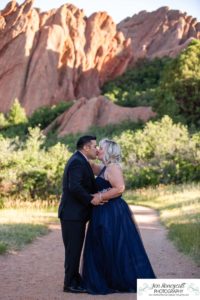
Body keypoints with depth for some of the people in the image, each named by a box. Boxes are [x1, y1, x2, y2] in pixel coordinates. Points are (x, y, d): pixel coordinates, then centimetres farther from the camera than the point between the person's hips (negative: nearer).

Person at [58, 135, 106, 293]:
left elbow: (86, 185, 16)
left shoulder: (79, 161, 17)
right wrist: (91, 199, -20)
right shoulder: (77, 162, -17)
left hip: (76, 214, 10)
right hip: (72, 214, -10)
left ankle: (74, 279, 23)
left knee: (75, 248, 15)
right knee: (73, 248, -4)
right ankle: (70, 283, 2)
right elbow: (74, 187, -27)